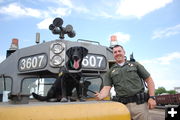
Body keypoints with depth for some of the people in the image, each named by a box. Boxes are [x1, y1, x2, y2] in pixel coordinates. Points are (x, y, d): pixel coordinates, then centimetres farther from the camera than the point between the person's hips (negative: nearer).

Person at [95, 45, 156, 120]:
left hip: (139, 103, -1)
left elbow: (149, 80, 11)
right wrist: (100, 96, -20)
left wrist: (152, 97, -1)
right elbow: (106, 88, 3)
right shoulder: (110, 72, 14)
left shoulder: (135, 65, 13)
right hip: (122, 106, 1)